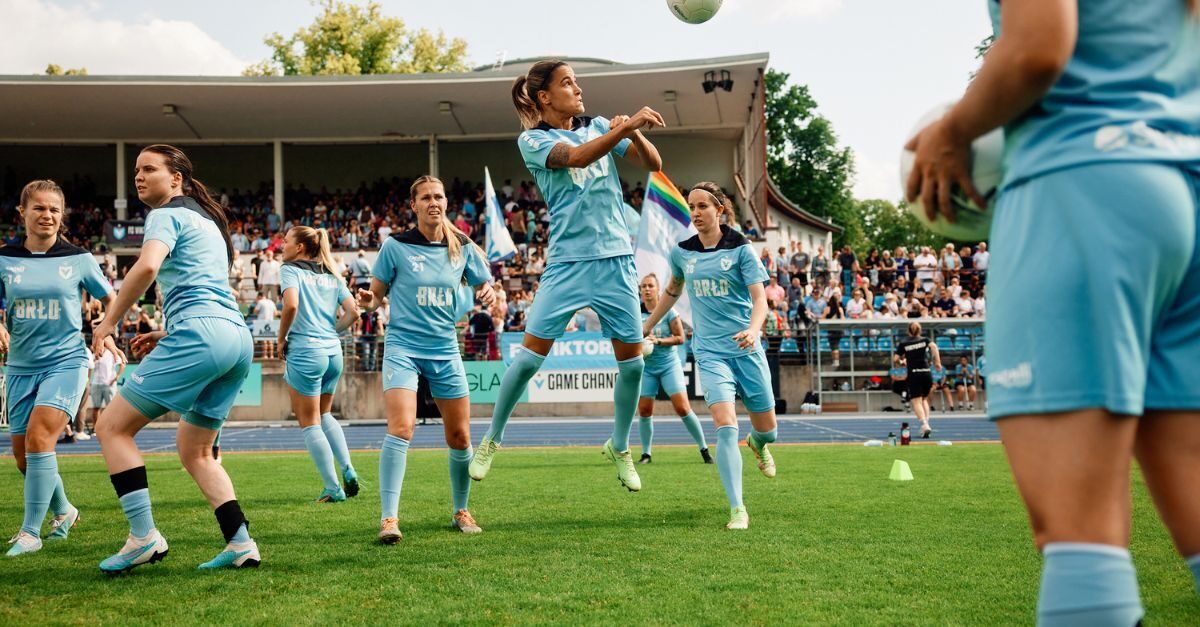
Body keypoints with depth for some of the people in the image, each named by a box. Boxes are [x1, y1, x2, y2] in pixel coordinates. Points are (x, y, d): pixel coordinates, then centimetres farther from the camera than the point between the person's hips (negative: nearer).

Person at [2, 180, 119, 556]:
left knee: (39, 437, -21)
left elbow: (110, 299, 12)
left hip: (66, 361, -3)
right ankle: (63, 511, 34)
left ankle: (30, 532, -12)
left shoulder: (78, 259, -2)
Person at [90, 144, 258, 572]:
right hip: (238, 338, 9)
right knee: (194, 452, 17)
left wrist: (108, 322, -9)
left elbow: (147, 267, -18)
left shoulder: (168, 214, 1)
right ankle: (241, 545, 5)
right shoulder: (206, 220, 28)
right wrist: (168, 335, 25)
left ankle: (144, 536, -11)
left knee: (112, 426, -2)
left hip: (200, 334, -9)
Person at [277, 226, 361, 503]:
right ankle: (348, 471, 9)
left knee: (309, 423, 4)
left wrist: (281, 339, -7)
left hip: (305, 352, -6)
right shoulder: (331, 275, 14)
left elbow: (291, 305, -19)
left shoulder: (290, 269, -3)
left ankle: (333, 488, 2)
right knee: (325, 415, 24)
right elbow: (353, 311, 7)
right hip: (333, 352, 6)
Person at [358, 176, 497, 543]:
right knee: (400, 429, -20)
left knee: (459, 437, 6)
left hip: (445, 349, 3)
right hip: (403, 346, -3)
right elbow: (376, 294, 3)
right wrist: (368, 301, -20)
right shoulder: (396, 246, -3)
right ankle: (389, 518, -18)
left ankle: (460, 510, 26)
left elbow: (483, 286, 13)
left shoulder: (463, 247, 4)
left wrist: (488, 295, -11)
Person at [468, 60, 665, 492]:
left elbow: (652, 163, 6)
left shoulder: (598, 127, 10)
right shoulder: (532, 140, -3)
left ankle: (619, 448, 24)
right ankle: (491, 440, 13)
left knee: (632, 362, 4)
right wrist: (628, 126, -30)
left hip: (617, 260, 4)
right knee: (530, 355, -6)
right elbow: (576, 157, -22)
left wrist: (634, 132, -13)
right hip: (568, 262, -4)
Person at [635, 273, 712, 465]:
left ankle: (704, 449, 2)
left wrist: (658, 341, -19)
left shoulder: (668, 311, -6)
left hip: (669, 365, -2)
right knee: (644, 410, -3)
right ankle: (646, 453, 12)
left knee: (683, 408, -9)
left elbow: (680, 338, -7)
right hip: (646, 367, 3)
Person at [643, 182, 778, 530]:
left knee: (767, 428, 9)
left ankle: (757, 444, 49)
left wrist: (753, 329, -29)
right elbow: (672, 290, 25)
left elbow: (759, 299, -9)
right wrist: (647, 325, 27)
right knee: (726, 426, -19)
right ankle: (737, 510, -15)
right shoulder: (681, 252, 5)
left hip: (746, 348, -1)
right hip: (710, 351, 1)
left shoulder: (740, 248, -4)